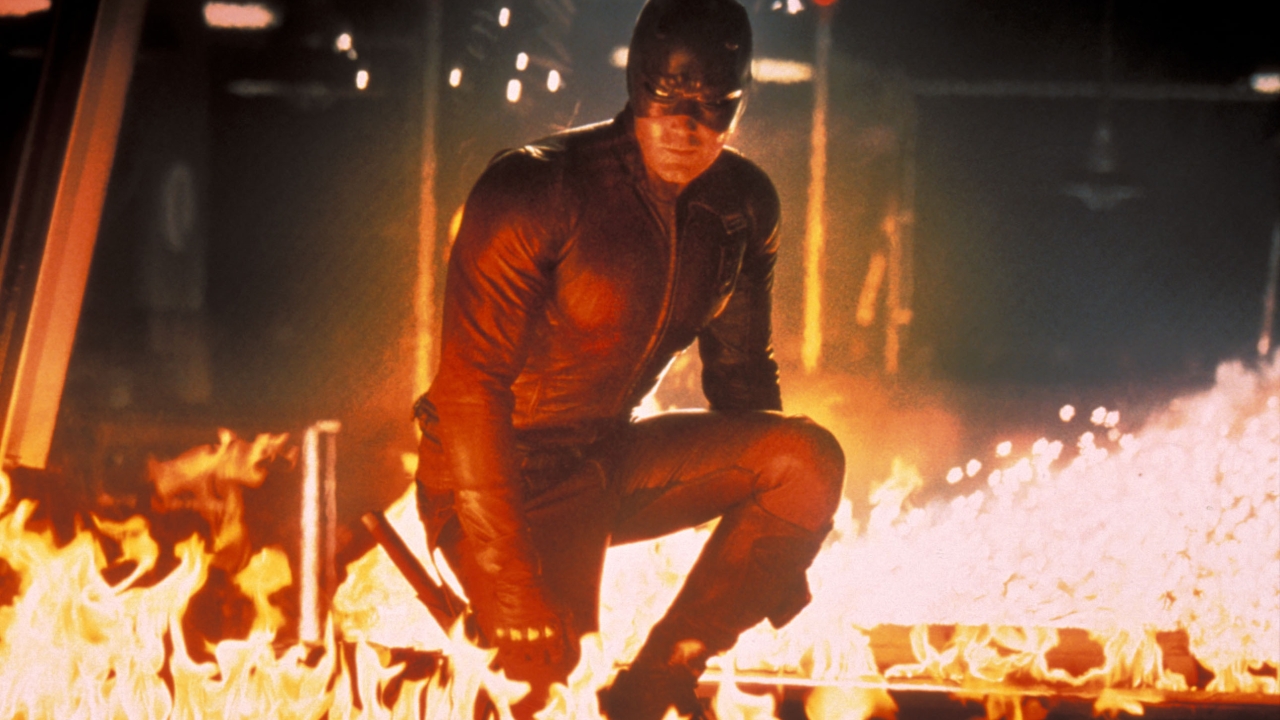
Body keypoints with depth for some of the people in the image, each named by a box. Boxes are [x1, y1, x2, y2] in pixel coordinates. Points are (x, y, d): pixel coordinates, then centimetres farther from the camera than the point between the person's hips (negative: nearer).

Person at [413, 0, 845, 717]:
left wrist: (776, 563, 7)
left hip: (611, 458, 6)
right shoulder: (533, 192, -20)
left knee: (813, 460, -17)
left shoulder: (745, 206, 0)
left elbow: (741, 369, 13)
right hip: (504, 475, -6)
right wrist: (510, 584, -28)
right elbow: (469, 388, -23)